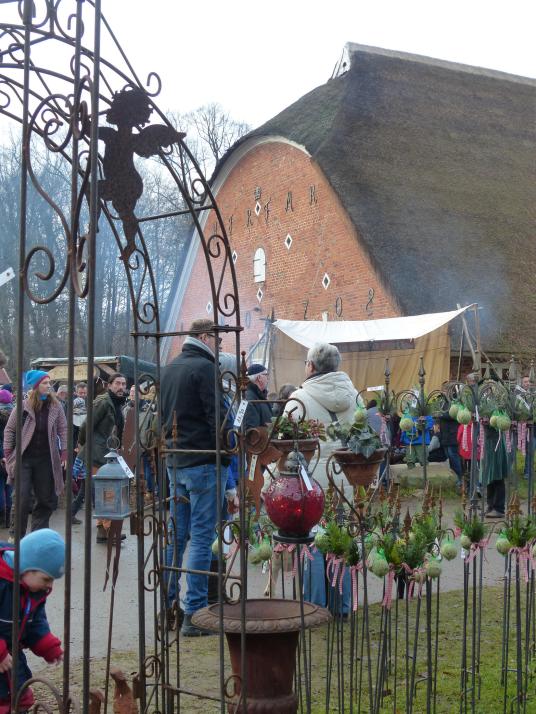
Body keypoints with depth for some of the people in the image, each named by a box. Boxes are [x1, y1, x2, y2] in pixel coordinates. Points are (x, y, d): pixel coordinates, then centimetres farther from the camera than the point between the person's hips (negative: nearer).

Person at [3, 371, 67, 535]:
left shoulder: (55, 407, 2)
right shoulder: (23, 406, -4)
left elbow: (63, 430, 6)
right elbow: (9, 429, 3)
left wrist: (64, 453, -1)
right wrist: (8, 454, -1)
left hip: (46, 460, 3)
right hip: (24, 458, -2)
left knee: (46, 499, 6)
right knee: (22, 498, -7)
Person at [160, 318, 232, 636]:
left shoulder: (168, 370, 15)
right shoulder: (204, 368, -11)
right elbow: (218, 417, -16)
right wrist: (227, 456, -9)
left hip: (176, 463, 8)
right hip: (205, 461, -8)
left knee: (176, 535, 14)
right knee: (202, 537, -5)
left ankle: (167, 607, 20)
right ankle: (195, 614, -3)